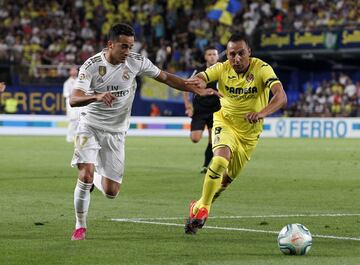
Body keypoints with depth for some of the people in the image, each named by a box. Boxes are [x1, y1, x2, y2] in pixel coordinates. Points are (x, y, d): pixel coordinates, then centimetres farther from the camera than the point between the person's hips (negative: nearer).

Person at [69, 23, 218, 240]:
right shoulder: (92, 65, -17)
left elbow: (165, 77, 7)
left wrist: (198, 90, 1)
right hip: (91, 127, -3)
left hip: (116, 133, 3)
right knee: (85, 176, -21)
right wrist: (97, 96, -48)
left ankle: (96, 178, 36)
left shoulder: (136, 62, -8)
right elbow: (74, 100, -28)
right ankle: (80, 226, 1)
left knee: (111, 192, -1)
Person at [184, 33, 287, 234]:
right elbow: (195, 80, -25)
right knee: (220, 159, -29)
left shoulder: (262, 69, -22)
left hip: (249, 132, 1)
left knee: (227, 178, 12)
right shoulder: (222, 69, -15)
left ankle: (200, 207, 38)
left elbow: (281, 97, -36)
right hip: (225, 122, -1)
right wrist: (198, 82, -51)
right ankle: (203, 208, -16)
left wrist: (262, 113, -55)